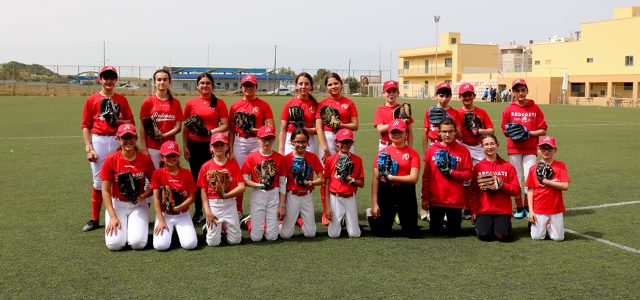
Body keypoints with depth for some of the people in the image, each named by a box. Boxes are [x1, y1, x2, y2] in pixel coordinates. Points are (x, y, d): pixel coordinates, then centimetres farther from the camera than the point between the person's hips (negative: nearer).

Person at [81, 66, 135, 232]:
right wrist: (88, 148, -5)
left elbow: (131, 122, 8)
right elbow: (86, 126, 3)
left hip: (118, 140, 1)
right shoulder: (91, 100, 5)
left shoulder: (122, 99, 9)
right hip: (98, 141, -1)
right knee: (99, 181, 1)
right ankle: (94, 219, 11)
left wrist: (117, 121, -12)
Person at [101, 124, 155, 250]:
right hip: (117, 205, 0)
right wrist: (112, 217, -14)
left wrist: (143, 196, -17)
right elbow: (105, 191, -6)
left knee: (138, 243, -19)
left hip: (138, 205, 0)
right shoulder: (111, 160, -9)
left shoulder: (145, 159, -6)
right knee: (114, 244, -18)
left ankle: (139, 228, 15)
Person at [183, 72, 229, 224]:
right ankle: (198, 212, 20)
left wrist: (211, 132, -17)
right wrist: (184, 146, 3)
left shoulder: (219, 103, 1)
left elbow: (225, 125, -1)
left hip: (212, 145, -2)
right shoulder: (191, 103, 6)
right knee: (196, 178, 9)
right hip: (194, 145, 2)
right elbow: (186, 127, 9)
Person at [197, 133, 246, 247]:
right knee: (213, 242, -5)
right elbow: (203, 191, 0)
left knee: (235, 240, 1)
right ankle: (208, 227, 27)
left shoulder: (233, 164, 1)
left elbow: (242, 187, -6)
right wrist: (207, 211, -9)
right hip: (212, 204, -1)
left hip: (230, 204, 1)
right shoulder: (206, 166, 0)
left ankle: (225, 226, 31)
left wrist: (225, 195, -16)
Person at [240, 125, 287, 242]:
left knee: (272, 237, -1)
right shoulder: (251, 157, -1)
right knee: (256, 237, -1)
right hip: (257, 194, -1)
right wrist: (257, 185, -19)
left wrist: (282, 205, 0)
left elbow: (282, 183, 3)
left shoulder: (280, 158, 2)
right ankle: (249, 222, 30)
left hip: (274, 195, 1)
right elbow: (245, 179, -1)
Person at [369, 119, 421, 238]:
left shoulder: (413, 153, 0)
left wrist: (391, 177, -15)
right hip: (385, 192, 0)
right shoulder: (382, 153, 2)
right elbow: (375, 179, 0)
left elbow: (414, 178, -10)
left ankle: (402, 219, 38)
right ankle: (371, 215, 37)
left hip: (406, 194, 0)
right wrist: (374, 204, -5)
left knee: (412, 233, 6)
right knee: (382, 232, 6)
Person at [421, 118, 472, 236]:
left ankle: (451, 225, 38)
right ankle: (441, 224, 39)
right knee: (435, 231, 8)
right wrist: (425, 198, 0)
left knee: (454, 232, 7)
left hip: (456, 200, -1)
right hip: (435, 199, 1)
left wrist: (451, 172, -15)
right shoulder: (432, 150, 1)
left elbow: (468, 174, -2)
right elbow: (426, 176, 2)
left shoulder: (463, 151, 0)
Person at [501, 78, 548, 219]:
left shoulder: (535, 108, 2)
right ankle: (519, 208, 13)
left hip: (530, 149, 0)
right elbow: (505, 130, 8)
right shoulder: (509, 110, 3)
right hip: (514, 148, 1)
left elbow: (543, 130, 2)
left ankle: (529, 208, 9)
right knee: (516, 177, 3)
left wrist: (529, 133, -13)